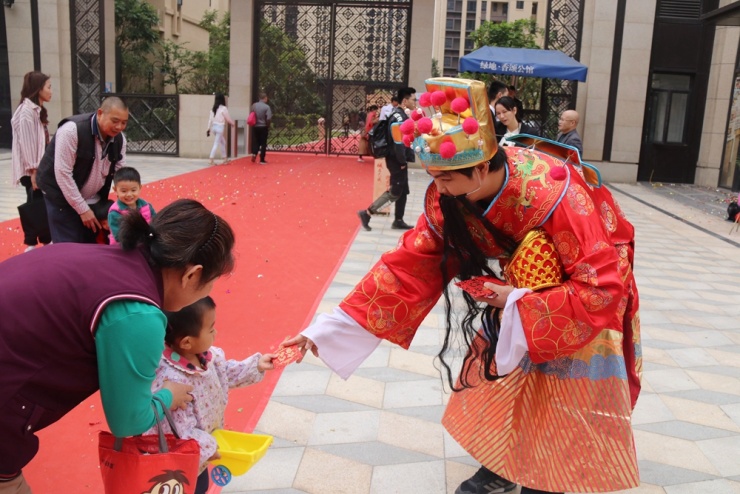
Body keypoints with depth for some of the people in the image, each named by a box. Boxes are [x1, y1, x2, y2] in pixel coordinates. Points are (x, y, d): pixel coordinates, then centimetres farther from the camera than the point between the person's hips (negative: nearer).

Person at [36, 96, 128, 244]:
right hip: (62, 198, -6)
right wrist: (82, 209, -23)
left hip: (94, 200, 6)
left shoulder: (119, 139, -6)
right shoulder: (72, 131, -25)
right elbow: (63, 173, -25)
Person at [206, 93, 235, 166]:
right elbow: (228, 118, -4)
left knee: (223, 142, 20)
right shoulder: (223, 108, -10)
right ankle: (212, 161, -7)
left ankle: (225, 159, 25)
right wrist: (233, 123, 15)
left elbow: (210, 118, 7)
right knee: (216, 144, -5)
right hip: (220, 127, -7)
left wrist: (209, 128, 8)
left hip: (214, 126, 7)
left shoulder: (213, 108, 9)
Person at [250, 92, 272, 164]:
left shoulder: (254, 105, 2)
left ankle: (254, 153, -6)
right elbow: (269, 118, -17)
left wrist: (254, 123, 16)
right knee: (263, 144, 5)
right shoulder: (266, 107, -11)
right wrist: (268, 126, -2)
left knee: (255, 142, 17)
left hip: (255, 127, 4)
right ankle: (262, 160, 7)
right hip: (263, 127, -4)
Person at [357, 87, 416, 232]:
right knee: (394, 193, -6)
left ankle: (398, 221, 22)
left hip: (400, 160, 10)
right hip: (397, 161, -10)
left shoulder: (402, 116, 12)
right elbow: (398, 143, -24)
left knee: (403, 191, 14)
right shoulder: (398, 118, -20)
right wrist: (402, 162, -17)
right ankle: (366, 213, -2)